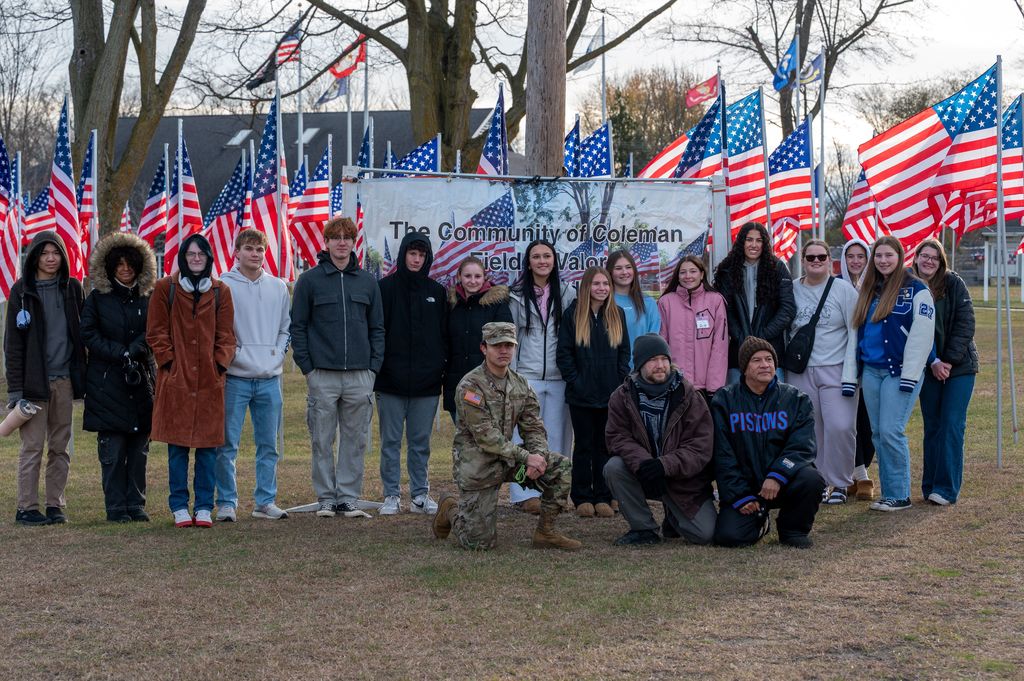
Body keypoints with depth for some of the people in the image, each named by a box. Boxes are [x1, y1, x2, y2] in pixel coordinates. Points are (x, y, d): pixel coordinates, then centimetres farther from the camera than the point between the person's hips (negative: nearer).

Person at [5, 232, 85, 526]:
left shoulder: (72, 288, 9)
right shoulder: (22, 291, 1)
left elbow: (81, 333, 12)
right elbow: (13, 342, -1)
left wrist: (81, 375, 4)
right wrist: (15, 387, -8)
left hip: (64, 379, 3)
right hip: (35, 380, -3)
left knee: (60, 447, 6)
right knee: (32, 447, -4)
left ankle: (56, 505, 12)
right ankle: (27, 508, 1)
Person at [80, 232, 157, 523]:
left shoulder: (148, 298, 11)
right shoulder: (97, 298, 5)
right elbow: (89, 335, -2)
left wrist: (134, 350, -11)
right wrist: (120, 353, -12)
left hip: (142, 380, 3)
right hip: (108, 382, -3)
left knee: (139, 448, 3)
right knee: (112, 450, -5)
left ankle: (136, 504, 10)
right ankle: (116, 507, 0)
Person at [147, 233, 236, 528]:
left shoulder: (220, 292, 9)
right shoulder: (165, 288, 3)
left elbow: (226, 336, 10)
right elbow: (156, 332, 3)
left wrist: (219, 364, -2)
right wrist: (169, 361, -6)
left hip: (210, 380, 2)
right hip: (176, 379, -2)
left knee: (208, 446, 2)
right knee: (177, 446, 1)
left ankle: (204, 507, 9)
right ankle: (179, 507, 8)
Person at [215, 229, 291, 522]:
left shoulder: (278, 287, 11)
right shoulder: (223, 286, -3)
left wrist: (277, 356, 2)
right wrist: (235, 357, -10)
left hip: (270, 379, 4)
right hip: (235, 377, -4)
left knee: (268, 445, 8)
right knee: (227, 445, -3)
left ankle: (265, 501, 16)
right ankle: (226, 502, 4)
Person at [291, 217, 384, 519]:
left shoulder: (367, 281, 10)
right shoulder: (309, 280, 2)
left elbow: (377, 327, 13)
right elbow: (298, 326, 2)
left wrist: (374, 365, 3)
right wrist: (307, 366, -5)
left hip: (360, 375, 2)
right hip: (322, 375, -2)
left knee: (356, 440, 4)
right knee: (322, 441, 2)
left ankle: (349, 497, 11)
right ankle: (326, 498, 10)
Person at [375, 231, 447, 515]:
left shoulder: (436, 292, 10)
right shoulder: (386, 288, 1)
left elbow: (445, 334, 12)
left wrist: (442, 366, 4)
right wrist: (375, 366, -7)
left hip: (426, 382, 2)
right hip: (391, 382, -2)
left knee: (421, 442, 8)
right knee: (391, 441, 2)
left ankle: (420, 495, 13)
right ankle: (391, 495, 8)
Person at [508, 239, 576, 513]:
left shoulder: (568, 295, 7)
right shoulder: (517, 296, 3)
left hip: (558, 378, 2)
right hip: (526, 377, -2)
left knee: (556, 436, 4)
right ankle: (525, 495, -2)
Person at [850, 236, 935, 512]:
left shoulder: (916, 290, -5)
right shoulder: (869, 290, 15)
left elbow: (921, 335, -12)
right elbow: (860, 331, 18)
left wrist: (910, 375, -17)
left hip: (900, 371, -7)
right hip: (871, 371, 7)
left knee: (891, 432, -11)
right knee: (878, 433, 7)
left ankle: (899, 495, -3)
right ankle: (888, 492, 14)